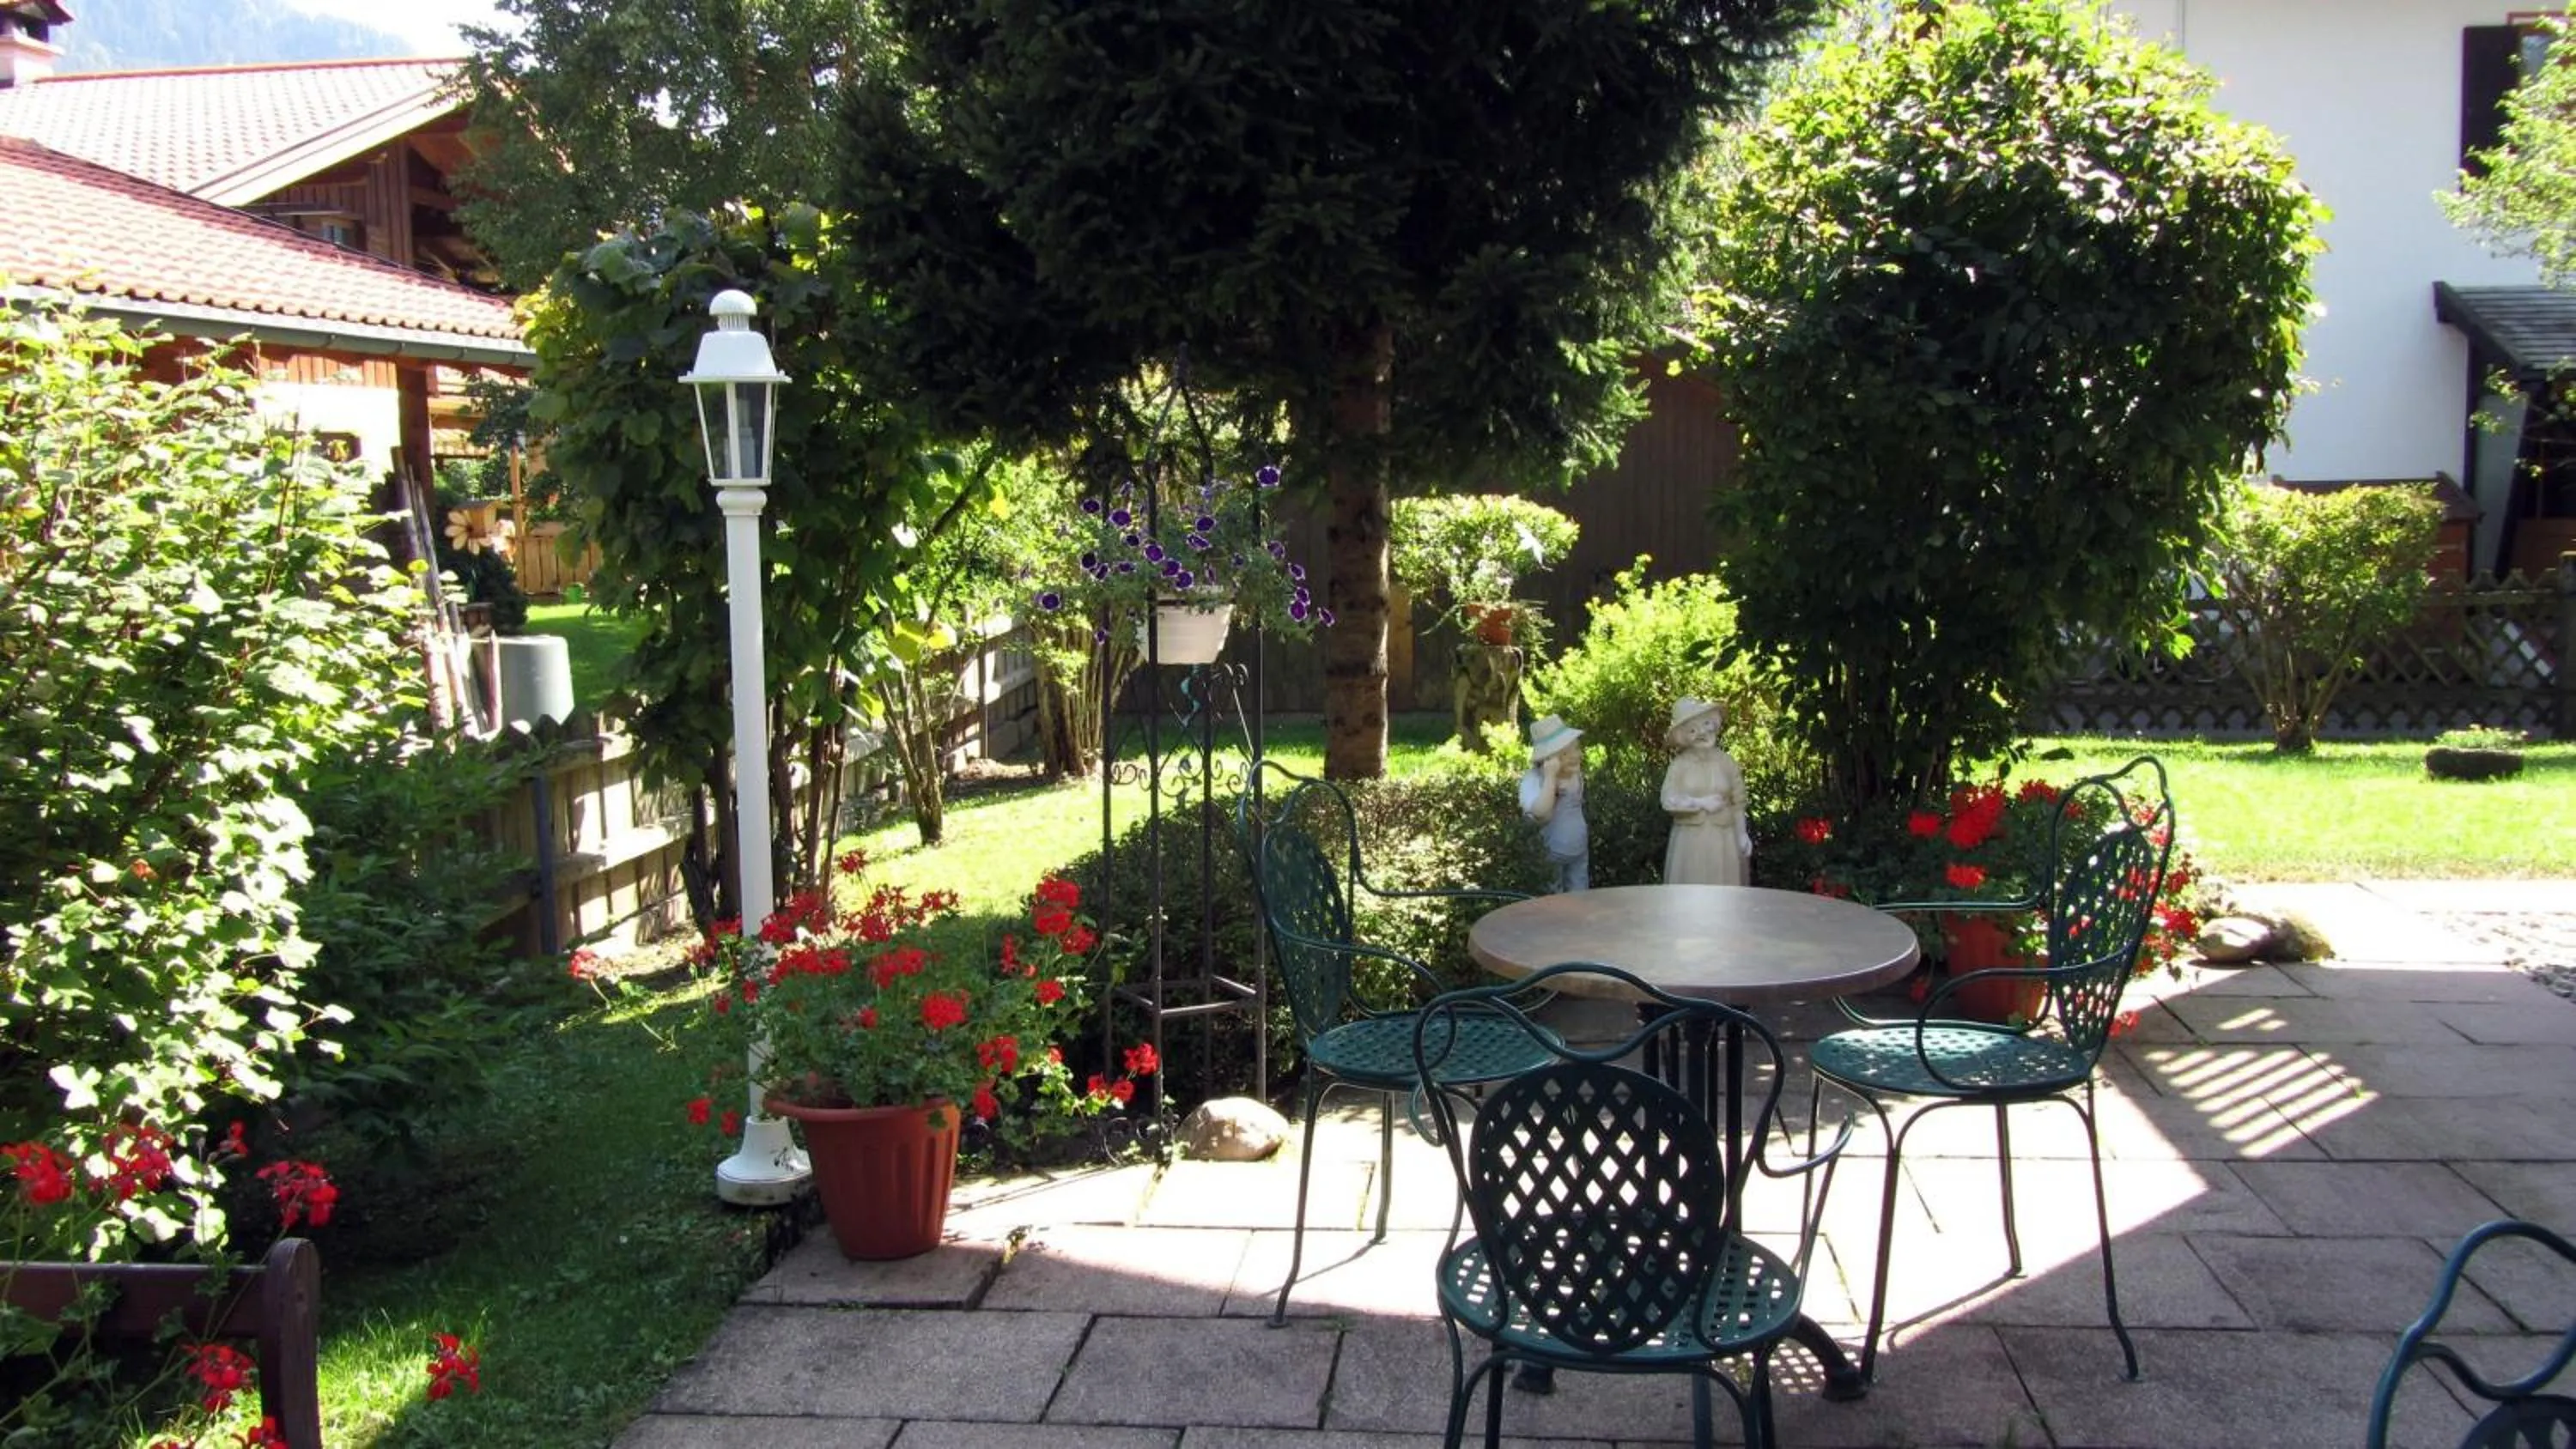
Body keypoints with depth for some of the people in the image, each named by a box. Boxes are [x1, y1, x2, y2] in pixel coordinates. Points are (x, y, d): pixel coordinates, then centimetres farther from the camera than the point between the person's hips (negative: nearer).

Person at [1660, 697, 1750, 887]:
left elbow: (1738, 802, 4)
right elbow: (1668, 800, -12)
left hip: (1722, 839, 1)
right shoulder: (1679, 764, -3)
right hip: (1690, 839, -1)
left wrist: (1742, 834, 0)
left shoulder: (1726, 761, 2)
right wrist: (1701, 803, -16)